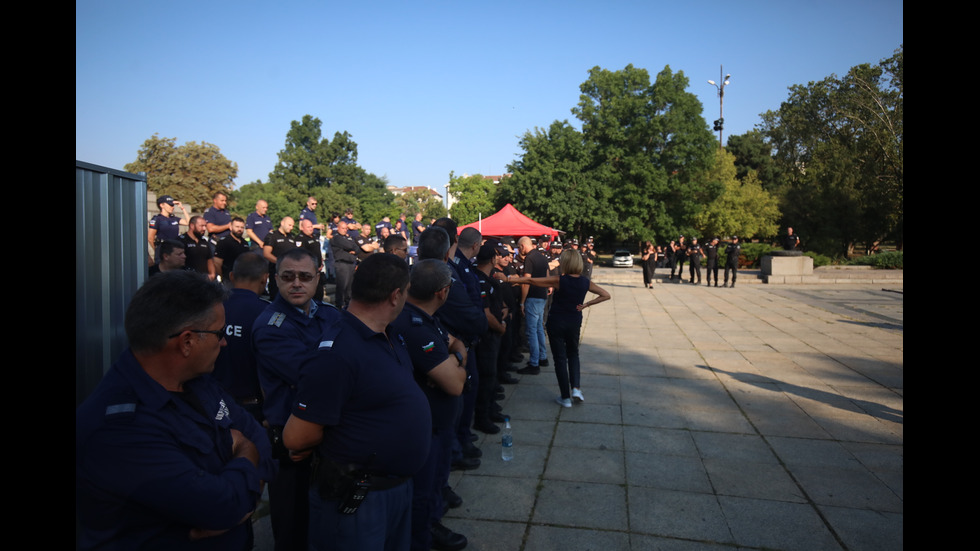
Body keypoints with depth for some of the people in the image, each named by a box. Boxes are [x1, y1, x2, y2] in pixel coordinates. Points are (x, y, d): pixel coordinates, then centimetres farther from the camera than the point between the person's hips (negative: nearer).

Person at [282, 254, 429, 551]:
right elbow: (297, 437, -23)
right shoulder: (337, 354, -27)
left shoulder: (389, 336, 2)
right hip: (358, 496, -8)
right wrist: (341, 438, -7)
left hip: (399, 483, 9)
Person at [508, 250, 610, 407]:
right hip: (574, 322, 3)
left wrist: (509, 279, -9)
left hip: (556, 322, -3)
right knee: (573, 354, 24)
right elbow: (606, 295, 3)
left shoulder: (558, 280, -17)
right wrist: (585, 305, -1)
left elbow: (530, 280, -16)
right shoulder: (586, 282, -5)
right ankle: (576, 388, 8)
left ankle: (566, 397, 12)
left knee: (560, 358, 7)